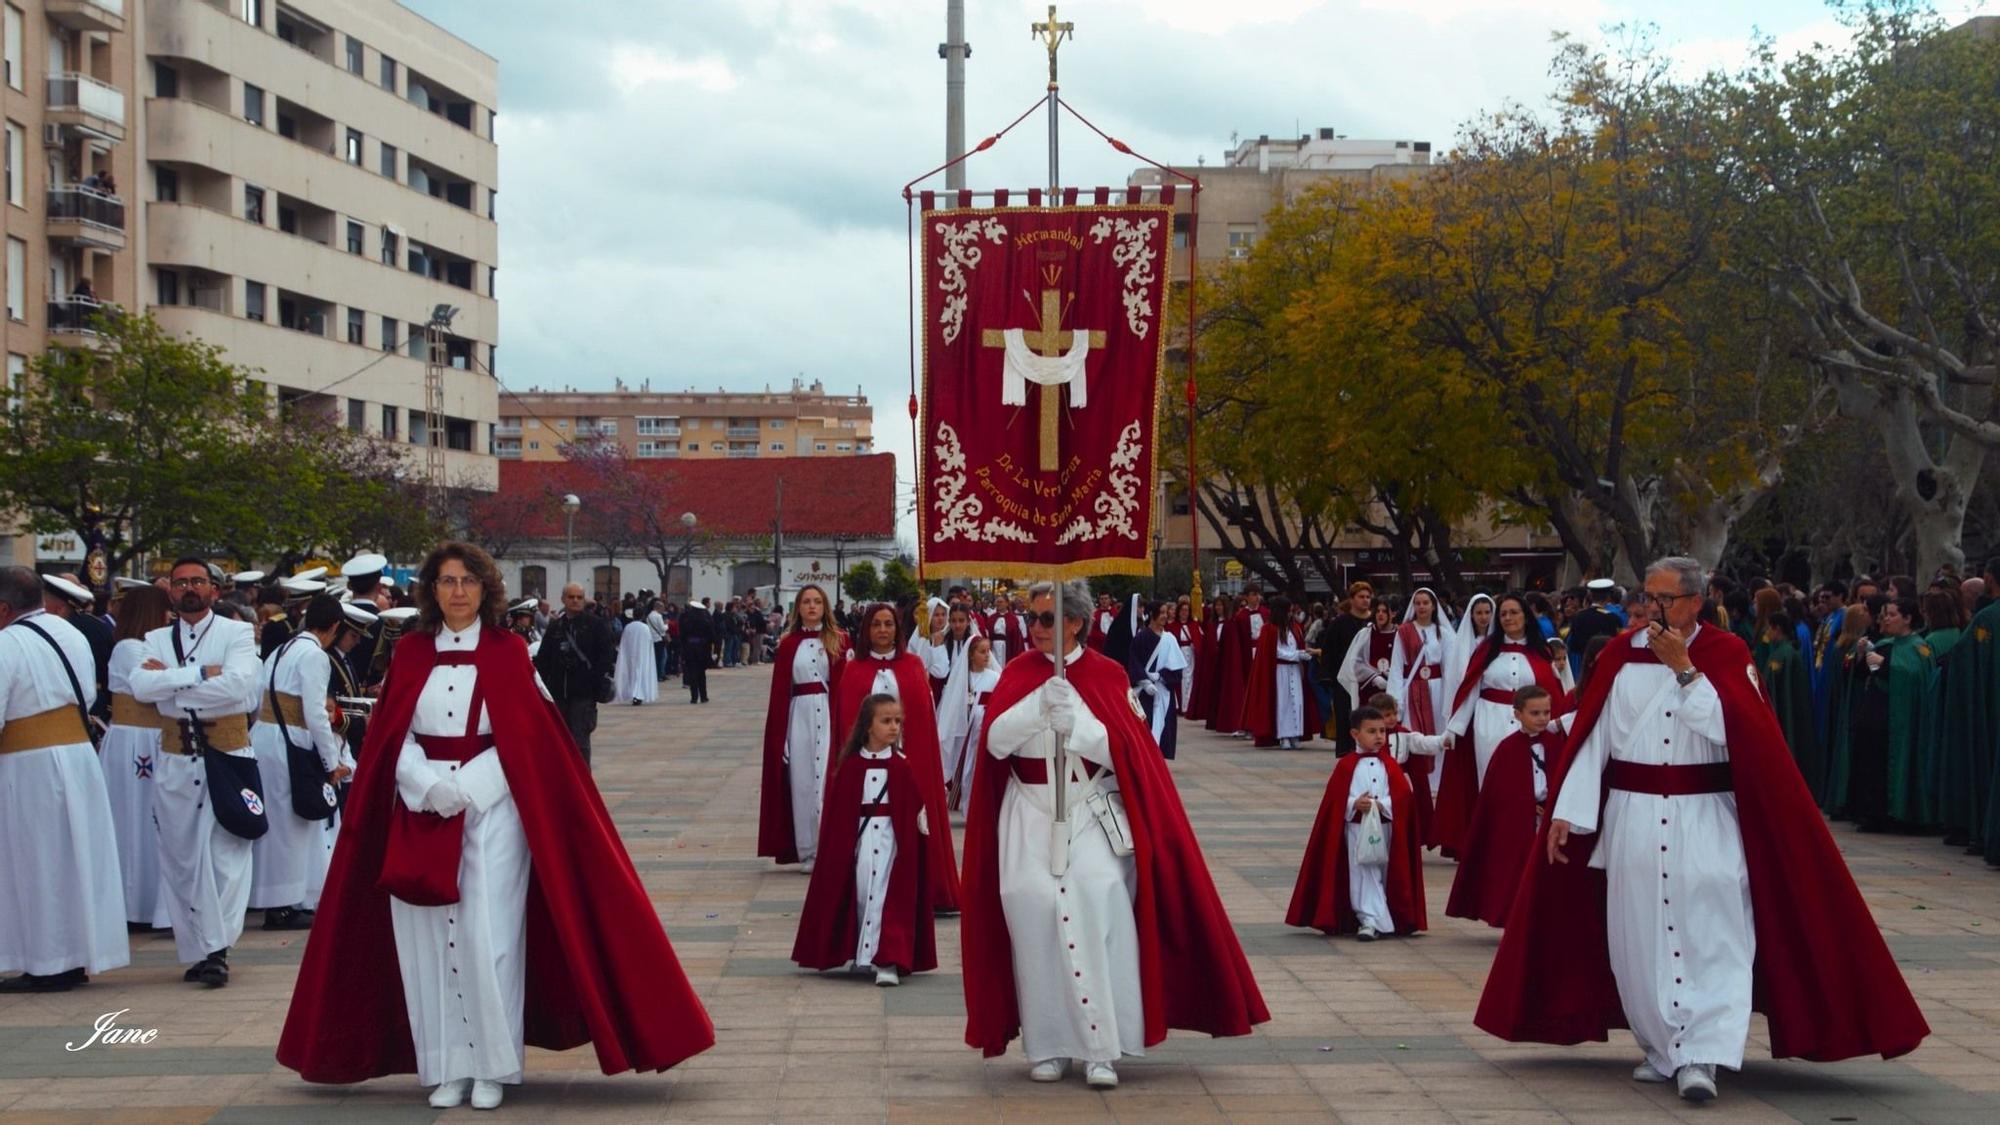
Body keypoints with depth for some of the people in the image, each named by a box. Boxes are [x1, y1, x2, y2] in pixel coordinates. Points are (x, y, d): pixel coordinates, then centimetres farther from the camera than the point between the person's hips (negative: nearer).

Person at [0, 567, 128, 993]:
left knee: (36, 862, 2)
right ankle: (78, 956, 20)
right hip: (78, 755, 7)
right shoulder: (70, 633, 6)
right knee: (75, 856, 13)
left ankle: (48, 965, 6)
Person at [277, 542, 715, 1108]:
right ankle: (447, 1067, 9)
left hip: (492, 809, -2)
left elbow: (523, 738, -3)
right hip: (422, 813, 2)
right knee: (429, 936, 0)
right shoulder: (410, 653, 8)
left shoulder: (507, 651, 2)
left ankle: (492, 1066, 4)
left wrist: (465, 788, -13)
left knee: (487, 934, -6)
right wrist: (431, 788, -12)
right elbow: (395, 736, 5)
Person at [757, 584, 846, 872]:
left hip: (830, 716, -1)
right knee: (802, 781, 3)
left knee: (828, 778, -6)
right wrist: (780, 735, 0)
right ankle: (807, 852, 10)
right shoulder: (789, 644, 7)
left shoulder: (839, 640, 5)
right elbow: (779, 690, 6)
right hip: (800, 716, 1)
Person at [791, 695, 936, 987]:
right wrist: (836, 847, 0)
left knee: (889, 895, -7)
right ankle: (861, 954, 23)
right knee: (860, 894, 8)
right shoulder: (851, 766, 0)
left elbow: (916, 807, 1)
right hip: (858, 839, 2)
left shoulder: (901, 766, -2)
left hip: (892, 839, -2)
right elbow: (836, 810, 2)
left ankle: (888, 961, -7)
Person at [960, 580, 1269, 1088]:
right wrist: (1040, 703, -18)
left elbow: (1122, 749, -6)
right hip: (1031, 815, 2)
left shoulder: (1107, 676, 2)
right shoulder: (1017, 675, 6)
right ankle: (1047, 1046, -3)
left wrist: (1074, 726, -20)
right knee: (1032, 900, -15)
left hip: (1093, 813, -1)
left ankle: (1101, 1048, -14)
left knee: (1098, 898, -20)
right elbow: (995, 741, -6)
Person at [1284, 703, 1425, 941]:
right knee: (1363, 875, -2)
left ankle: (1372, 919, 23)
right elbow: (1335, 799, -5)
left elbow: (1401, 796, -4)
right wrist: (1355, 804, -21)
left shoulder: (1390, 766, 3)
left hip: (1384, 830, 2)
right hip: (1356, 830, -2)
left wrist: (1381, 805, -19)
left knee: (1384, 875, 10)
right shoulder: (1346, 765, -3)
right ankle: (1370, 920, -1)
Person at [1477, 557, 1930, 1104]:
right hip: (1633, 821, 3)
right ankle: (1662, 1051, 19)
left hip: (1706, 821, -2)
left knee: (1711, 936, -10)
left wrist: (1684, 668, -18)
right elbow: (1591, 737, 3)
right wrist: (1566, 812, -2)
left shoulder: (1725, 654, -1)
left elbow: (1730, 728, -15)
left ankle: (1701, 1056, -12)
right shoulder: (1622, 654, 4)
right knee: (1640, 937, 7)